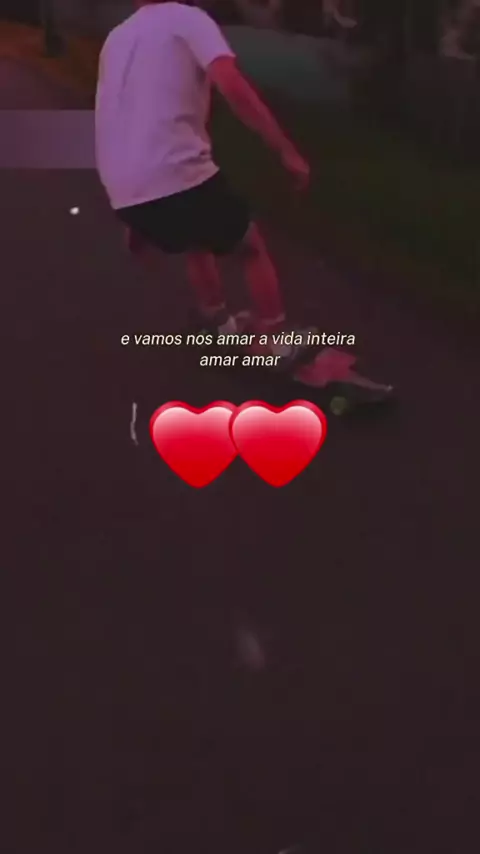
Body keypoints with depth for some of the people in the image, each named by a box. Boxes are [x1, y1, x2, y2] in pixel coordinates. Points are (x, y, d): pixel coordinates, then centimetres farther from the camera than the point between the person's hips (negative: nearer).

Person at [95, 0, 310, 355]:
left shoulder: (116, 37, 27)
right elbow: (232, 85, -13)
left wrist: (140, 217, 37)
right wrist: (287, 151, -13)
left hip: (122, 191, 6)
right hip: (175, 174, -6)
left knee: (197, 243, 33)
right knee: (253, 247, 15)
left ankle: (222, 327, 37)